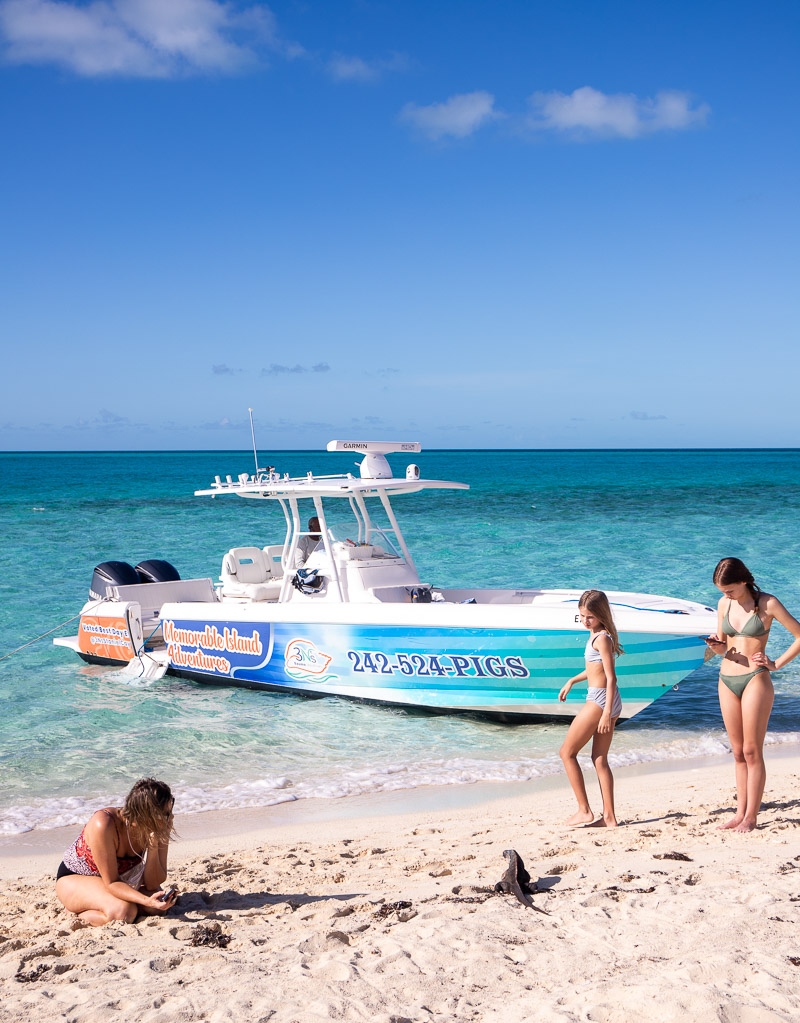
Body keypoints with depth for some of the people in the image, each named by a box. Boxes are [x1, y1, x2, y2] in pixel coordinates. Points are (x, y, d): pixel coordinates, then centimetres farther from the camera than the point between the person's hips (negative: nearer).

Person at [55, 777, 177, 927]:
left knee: (158, 905, -20)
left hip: (122, 877, 6)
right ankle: (78, 916, -3)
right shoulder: (103, 825, -36)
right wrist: (146, 901, -46)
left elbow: (153, 884, -16)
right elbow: (111, 883, -30)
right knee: (124, 911, -32)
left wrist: (153, 848, -33)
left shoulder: (160, 829, -20)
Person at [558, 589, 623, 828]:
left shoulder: (602, 638, -16)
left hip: (599, 700, -9)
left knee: (567, 752, 1)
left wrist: (606, 713, -23)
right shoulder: (597, 635, 13)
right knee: (600, 759, 10)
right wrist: (572, 681, 30)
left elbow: (611, 676, -20)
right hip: (610, 702, 9)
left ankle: (584, 811, 1)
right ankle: (609, 817, 9)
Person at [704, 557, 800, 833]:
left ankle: (751, 818, 0)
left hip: (755, 680, -5)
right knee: (738, 752, 8)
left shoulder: (767, 603, -8)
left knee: (752, 751, -4)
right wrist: (716, 646, -7)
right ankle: (740, 813, 12)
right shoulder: (724, 604, 8)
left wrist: (777, 663, -7)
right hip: (727, 680, 5)